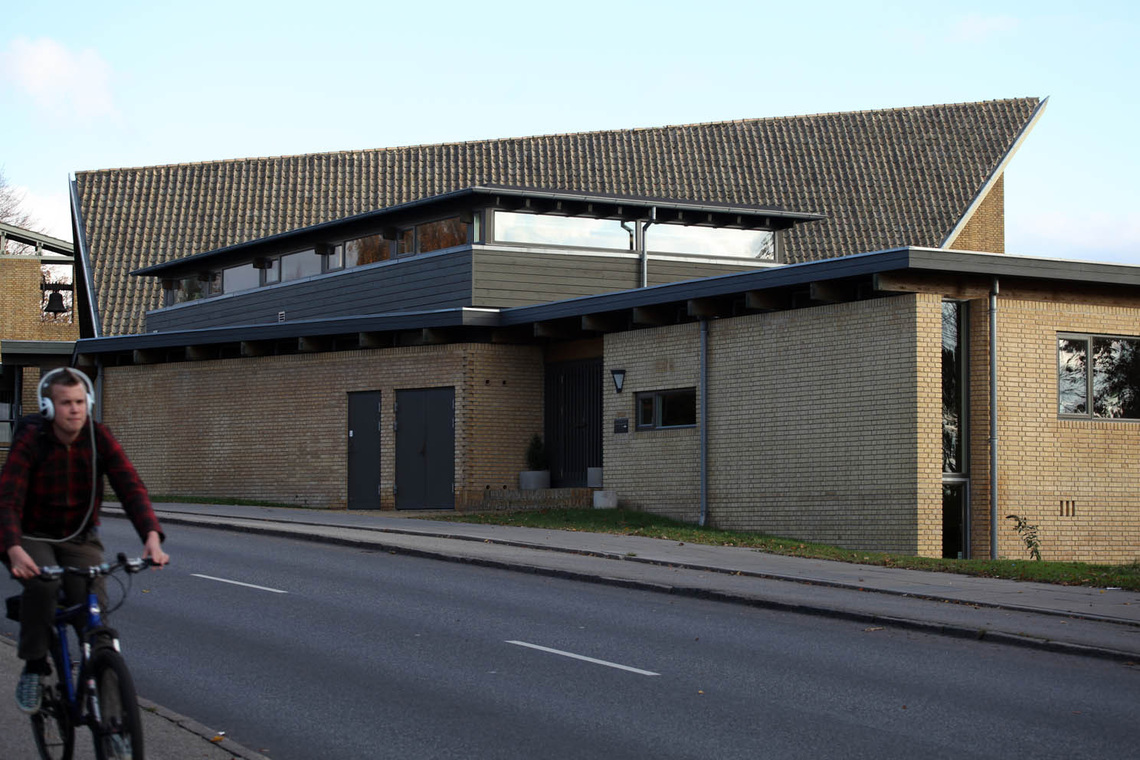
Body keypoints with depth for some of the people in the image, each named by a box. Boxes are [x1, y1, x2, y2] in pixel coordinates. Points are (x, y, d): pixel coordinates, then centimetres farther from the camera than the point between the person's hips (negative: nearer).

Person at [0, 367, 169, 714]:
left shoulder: (99, 438, -12)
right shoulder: (30, 442, -18)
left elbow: (130, 487, -21)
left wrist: (152, 537, -38)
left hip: (80, 540, 2)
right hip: (34, 538, -2)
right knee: (42, 583, -34)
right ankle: (34, 667, -15)